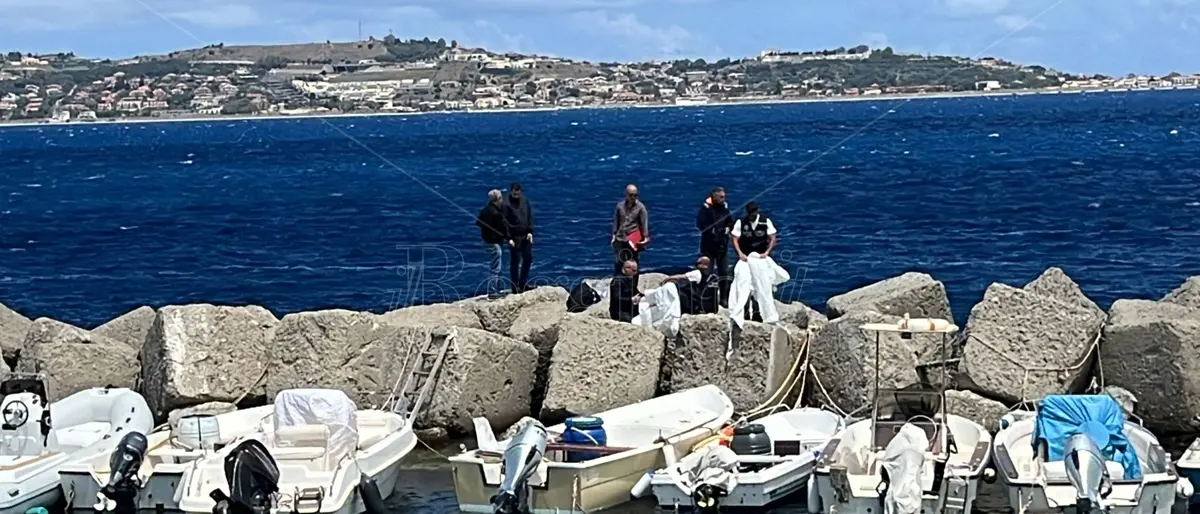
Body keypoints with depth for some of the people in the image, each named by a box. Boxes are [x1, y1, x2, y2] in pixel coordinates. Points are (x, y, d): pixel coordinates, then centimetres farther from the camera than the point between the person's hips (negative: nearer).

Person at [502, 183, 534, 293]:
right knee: (515, 262, 0)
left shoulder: (524, 200, 4)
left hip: (526, 235, 6)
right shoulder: (506, 204, -11)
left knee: (528, 259, 10)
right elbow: (505, 223, -12)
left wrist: (530, 231, 2)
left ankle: (523, 284, 22)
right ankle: (515, 287, 6)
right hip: (515, 237, -6)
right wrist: (509, 238, -15)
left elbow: (530, 216, 10)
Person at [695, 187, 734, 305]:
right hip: (709, 245, -5)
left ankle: (724, 298, 14)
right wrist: (712, 230, -23)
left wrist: (728, 228, -6)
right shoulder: (706, 208, -12)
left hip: (722, 244, 5)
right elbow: (700, 224, -18)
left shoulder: (725, 207, 4)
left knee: (724, 272, 7)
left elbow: (731, 222, 14)